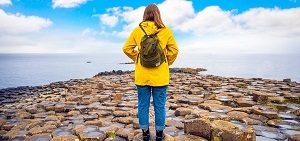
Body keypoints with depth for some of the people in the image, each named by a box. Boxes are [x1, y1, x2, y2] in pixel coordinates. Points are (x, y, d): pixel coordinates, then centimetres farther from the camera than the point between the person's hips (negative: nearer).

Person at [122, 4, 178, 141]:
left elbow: (127, 48, 2)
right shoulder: (166, 30, -3)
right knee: (160, 105, 10)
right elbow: (174, 50, 0)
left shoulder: (137, 30, -1)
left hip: (142, 75, 1)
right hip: (160, 75, -1)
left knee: (143, 105, 12)